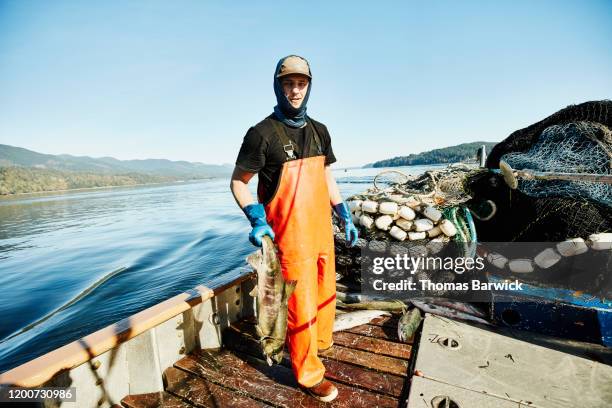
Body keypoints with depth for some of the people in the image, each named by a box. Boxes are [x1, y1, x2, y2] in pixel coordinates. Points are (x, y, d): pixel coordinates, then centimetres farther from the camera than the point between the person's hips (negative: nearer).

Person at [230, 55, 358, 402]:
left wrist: (345, 217, 12)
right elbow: (238, 182, -5)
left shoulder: (319, 131, 9)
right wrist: (258, 221, -20)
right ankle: (309, 373, 26)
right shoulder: (263, 133, -10)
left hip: (322, 232, 7)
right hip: (292, 237, -6)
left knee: (326, 292, 21)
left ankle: (322, 342, 48)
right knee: (302, 304, 3)